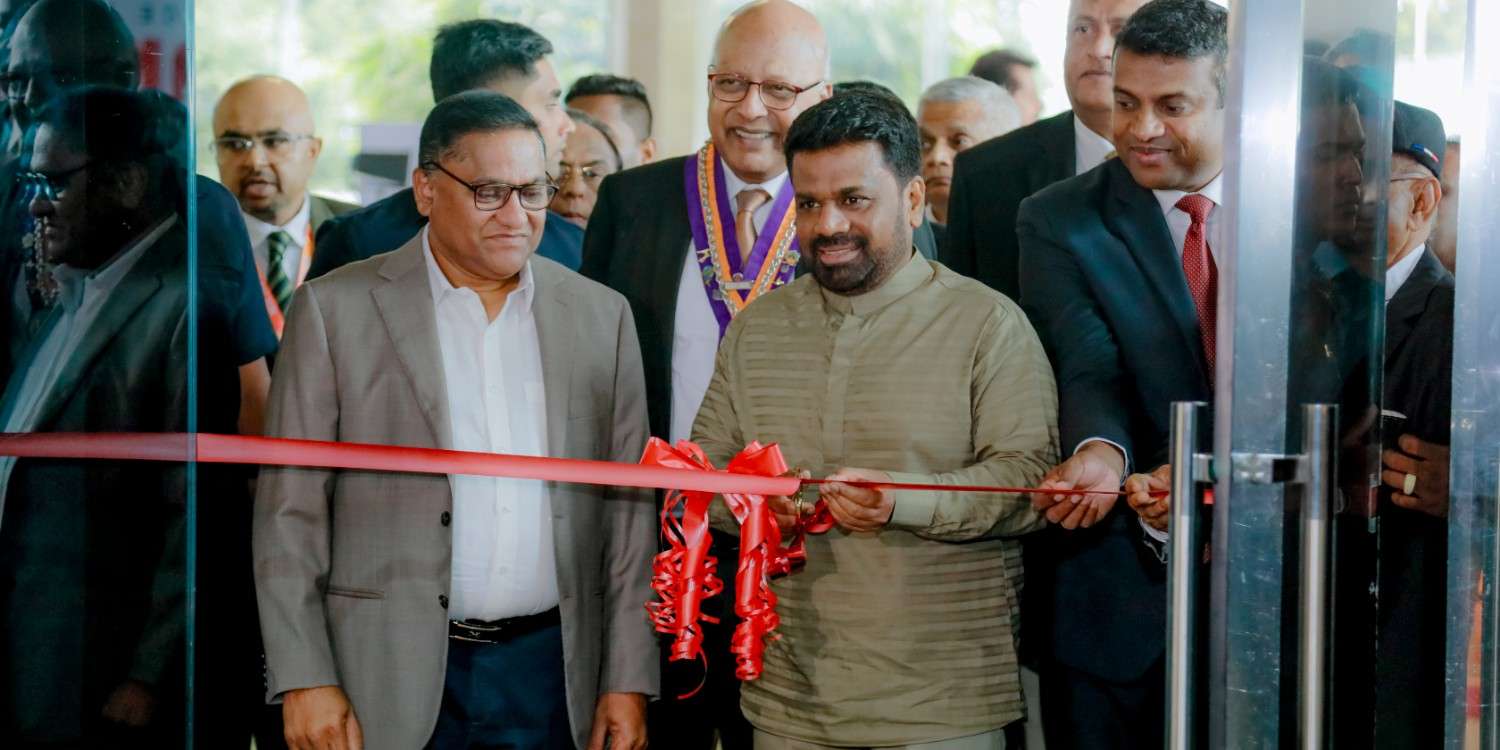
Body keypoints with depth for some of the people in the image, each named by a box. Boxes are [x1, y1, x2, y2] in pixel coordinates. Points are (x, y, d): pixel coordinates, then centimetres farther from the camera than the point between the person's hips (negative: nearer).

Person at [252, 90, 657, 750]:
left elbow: (627, 509, 8)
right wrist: (305, 680, -8)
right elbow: (290, 509, -2)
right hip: (391, 675, -2)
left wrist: (629, 679, 3)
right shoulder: (334, 309, -1)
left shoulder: (600, 316, 7)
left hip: (550, 672, 2)